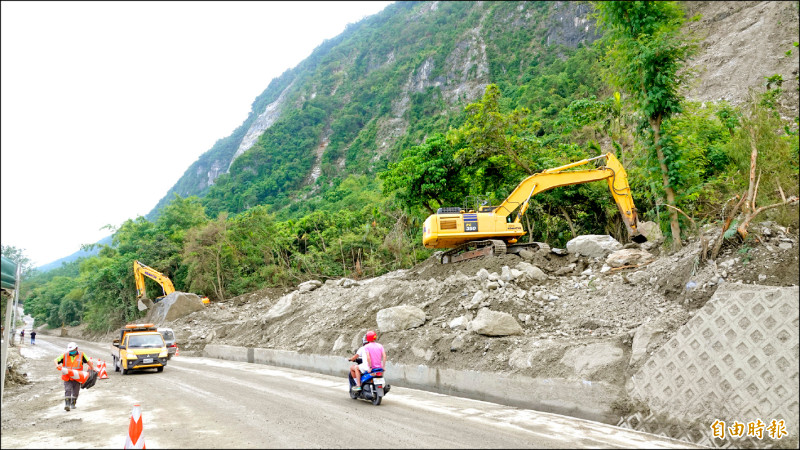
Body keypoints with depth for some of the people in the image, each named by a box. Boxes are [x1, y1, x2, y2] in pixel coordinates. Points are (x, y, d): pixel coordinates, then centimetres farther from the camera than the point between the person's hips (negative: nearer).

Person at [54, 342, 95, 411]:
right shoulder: (65, 355, 1)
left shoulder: (81, 355, 2)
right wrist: (57, 365, -22)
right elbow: (56, 360, 0)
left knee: (75, 392, 10)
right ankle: (67, 404, -17)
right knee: (67, 390, -14)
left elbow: (88, 361, 11)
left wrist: (93, 369, 10)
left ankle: (73, 404, 27)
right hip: (67, 378, -1)